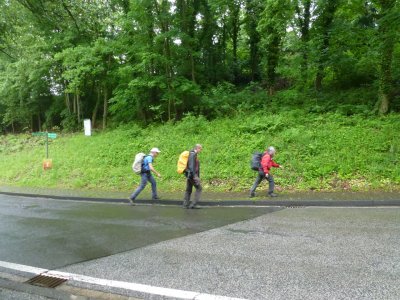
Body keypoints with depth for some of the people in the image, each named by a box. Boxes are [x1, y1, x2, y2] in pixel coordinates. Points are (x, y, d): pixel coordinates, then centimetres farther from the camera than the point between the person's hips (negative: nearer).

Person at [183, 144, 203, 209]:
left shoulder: (193, 154, 17)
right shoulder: (193, 154, -14)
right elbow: (191, 166, -23)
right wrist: (194, 176, -24)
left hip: (189, 175, 10)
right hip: (192, 174, -10)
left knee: (188, 190, 10)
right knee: (199, 188, -6)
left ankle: (185, 205, 12)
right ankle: (193, 204, -8)